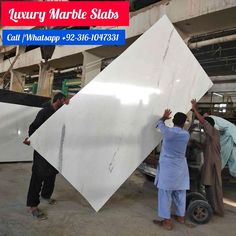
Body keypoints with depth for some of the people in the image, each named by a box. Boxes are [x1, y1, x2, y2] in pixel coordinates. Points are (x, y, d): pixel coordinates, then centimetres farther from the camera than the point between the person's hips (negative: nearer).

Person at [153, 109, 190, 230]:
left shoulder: (168, 131, -13)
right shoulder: (186, 135, -1)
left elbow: (160, 123, 7)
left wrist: (164, 117, 28)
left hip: (167, 168, -5)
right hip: (180, 168, 5)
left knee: (165, 194, 2)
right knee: (180, 193, 16)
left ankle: (167, 221, 5)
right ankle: (180, 216, 32)